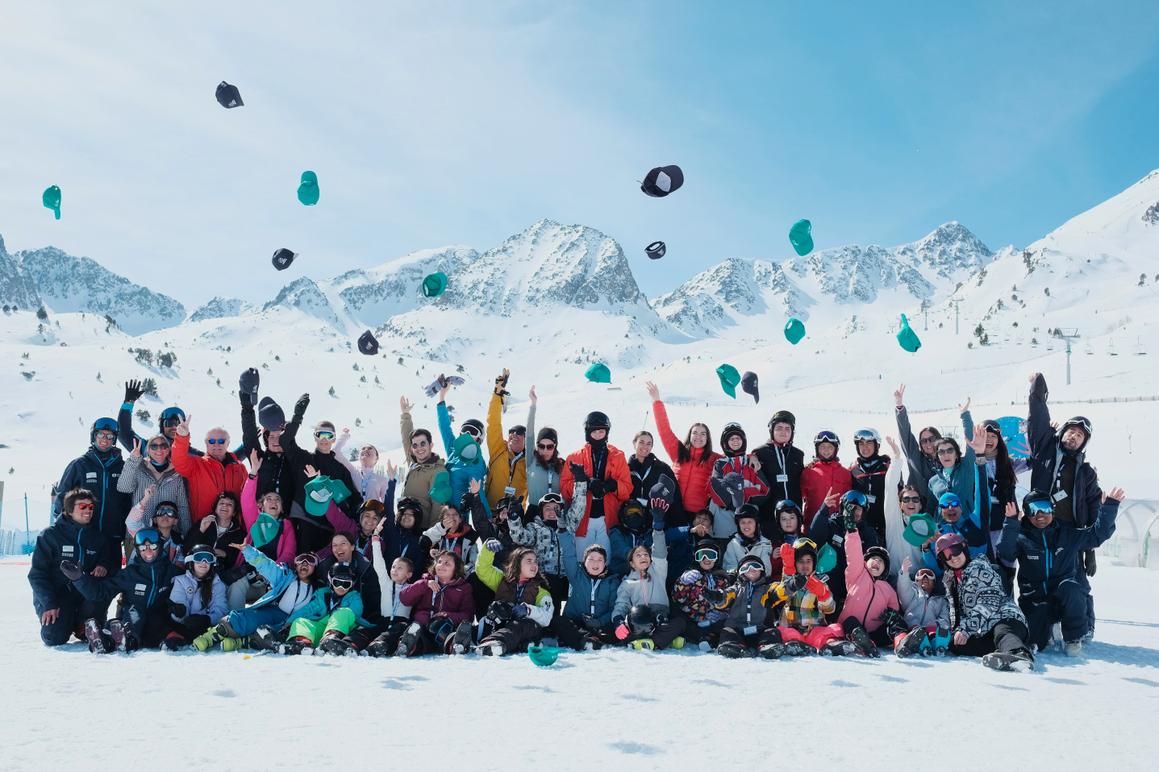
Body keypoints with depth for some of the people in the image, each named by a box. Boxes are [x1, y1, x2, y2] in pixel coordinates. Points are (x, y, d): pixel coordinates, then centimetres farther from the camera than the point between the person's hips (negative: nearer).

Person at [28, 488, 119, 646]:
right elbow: (37, 574, -7)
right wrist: (49, 604, -18)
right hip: (55, 595, -3)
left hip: (85, 594, 4)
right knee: (54, 638, -26)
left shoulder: (98, 536, 8)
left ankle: (83, 627, -3)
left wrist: (104, 567, -16)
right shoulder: (50, 535, -4)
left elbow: (113, 560, 10)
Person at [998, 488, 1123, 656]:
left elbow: (1097, 534, 7)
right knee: (1034, 643, -17)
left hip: (1064, 598, 1)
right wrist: (1010, 524, -30)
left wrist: (1109, 507, -3)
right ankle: (1047, 627, 22)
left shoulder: (1067, 535, 7)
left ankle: (1073, 638, -13)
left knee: (1070, 588, -35)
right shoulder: (1022, 538, -2)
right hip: (1035, 602, -1)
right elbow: (1005, 556, -21)